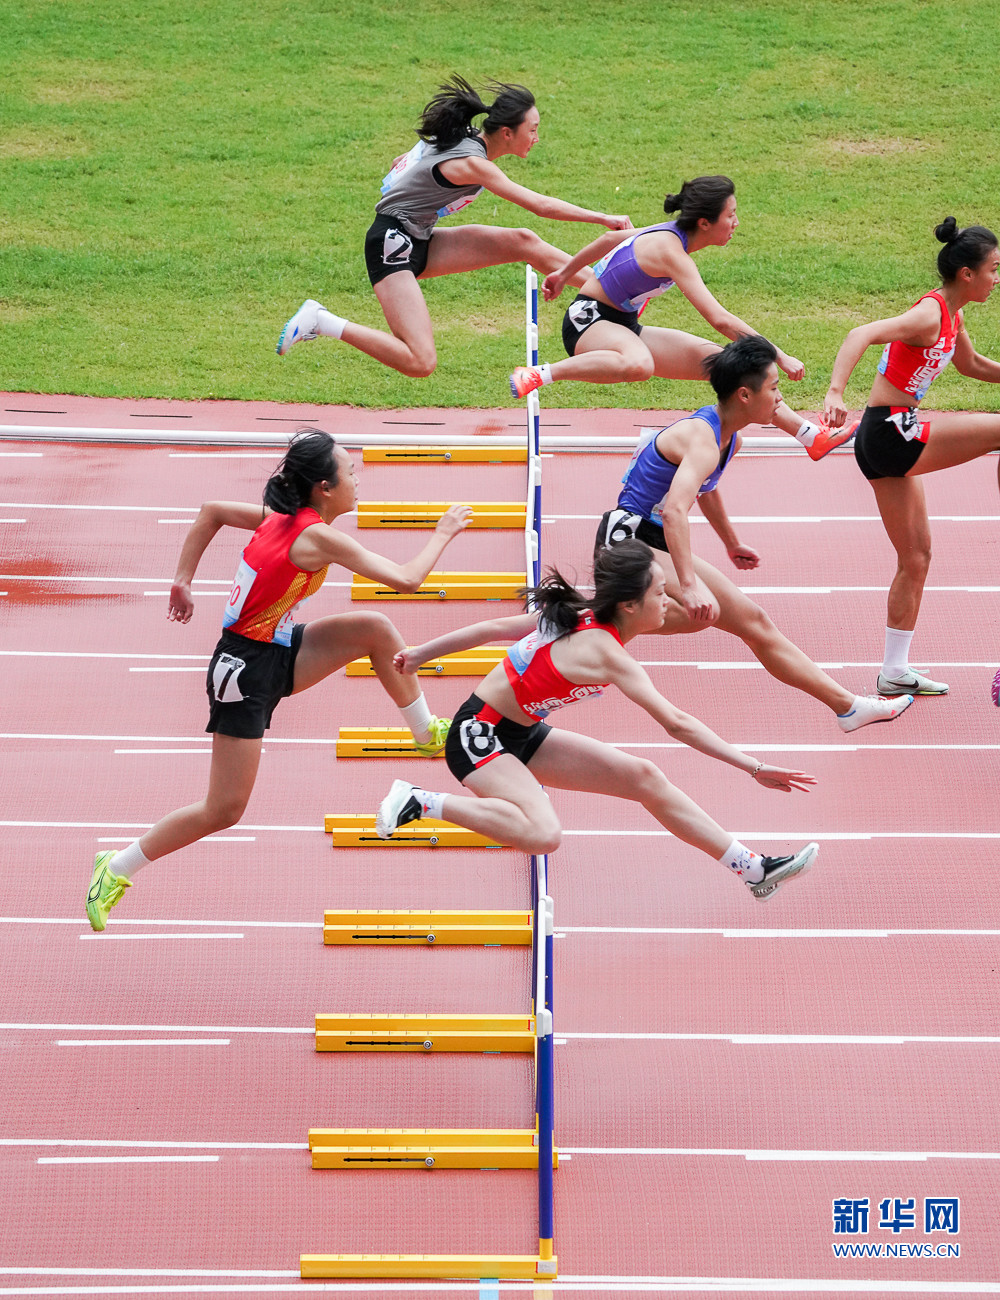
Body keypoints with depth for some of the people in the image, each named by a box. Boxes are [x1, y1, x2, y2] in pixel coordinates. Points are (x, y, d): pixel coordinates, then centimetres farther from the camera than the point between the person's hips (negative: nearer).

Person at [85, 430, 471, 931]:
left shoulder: (281, 518, 2)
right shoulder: (318, 537, -23)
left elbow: (212, 510, 15)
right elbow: (406, 578, -20)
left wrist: (183, 580, 17)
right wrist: (443, 534, -4)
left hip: (278, 654, 9)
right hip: (247, 670, -9)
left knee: (375, 630, -3)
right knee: (224, 809, -1)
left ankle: (428, 733, 14)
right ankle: (115, 869, 12)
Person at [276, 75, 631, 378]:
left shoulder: (465, 137, 5)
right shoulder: (472, 162, -23)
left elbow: (402, 162, 20)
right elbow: (541, 205, -25)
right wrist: (603, 218, -19)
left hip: (419, 242, 10)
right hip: (391, 244, -10)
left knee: (524, 242, -3)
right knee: (420, 363, -22)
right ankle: (323, 322, -11)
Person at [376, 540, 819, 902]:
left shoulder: (579, 616, 0)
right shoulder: (606, 653, -25)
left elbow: (496, 628, 7)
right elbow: (677, 724, -30)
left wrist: (421, 654, 17)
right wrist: (753, 767, -29)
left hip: (523, 735, 10)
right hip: (478, 736, -10)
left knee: (644, 778, 1)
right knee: (542, 835, -36)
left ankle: (753, 870, 3)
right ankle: (421, 802, -19)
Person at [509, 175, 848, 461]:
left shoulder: (670, 233, 4)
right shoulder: (671, 251, -26)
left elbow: (611, 238, 20)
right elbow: (720, 320, -33)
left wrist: (566, 273, 34)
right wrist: (779, 357, -30)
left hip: (623, 327, 10)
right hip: (589, 320, -10)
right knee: (638, 365, -45)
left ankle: (811, 436, -1)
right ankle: (538, 374, -26)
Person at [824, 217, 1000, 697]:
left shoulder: (951, 316, 12)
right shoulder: (929, 314, -17)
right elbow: (861, 335, -32)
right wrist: (836, 392, -44)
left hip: (886, 442, 10)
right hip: (891, 433, -10)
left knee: (915, 558, 13)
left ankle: (894, 671, 19)